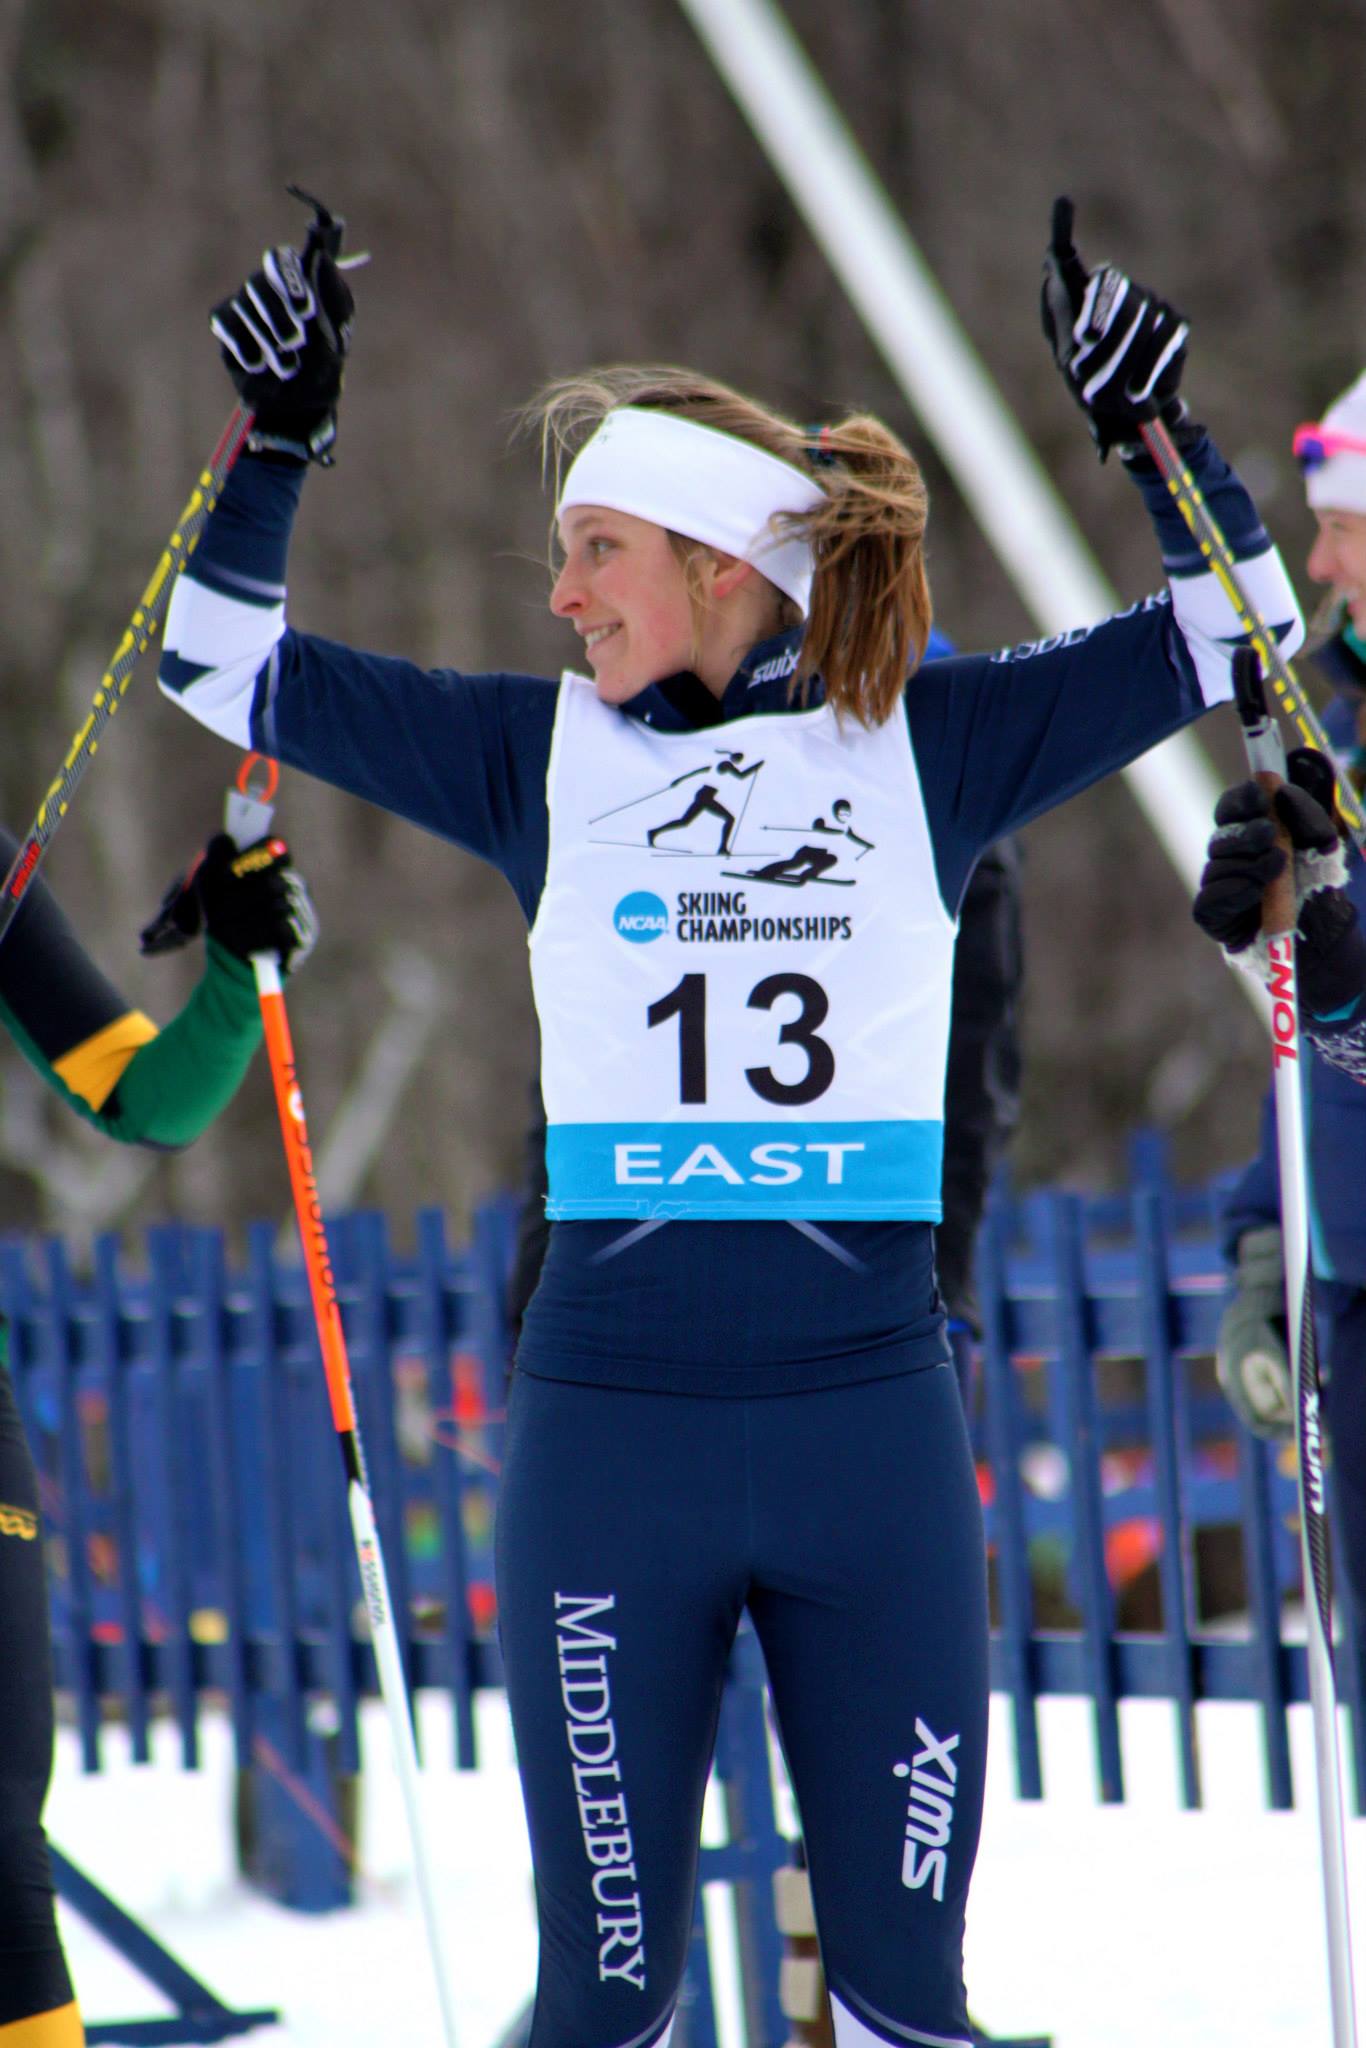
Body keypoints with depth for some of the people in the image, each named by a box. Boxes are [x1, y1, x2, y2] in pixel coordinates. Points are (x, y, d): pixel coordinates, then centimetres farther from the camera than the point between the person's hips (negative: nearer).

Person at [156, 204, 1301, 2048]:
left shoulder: (927, 741, 4)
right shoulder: (542, 753, 6)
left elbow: (1233, 632, 8)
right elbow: (226, 669, 10)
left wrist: (1156, 430, -5)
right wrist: (277, 441, 0)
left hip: (873, 1426, 0)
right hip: (607, 1430, 0)